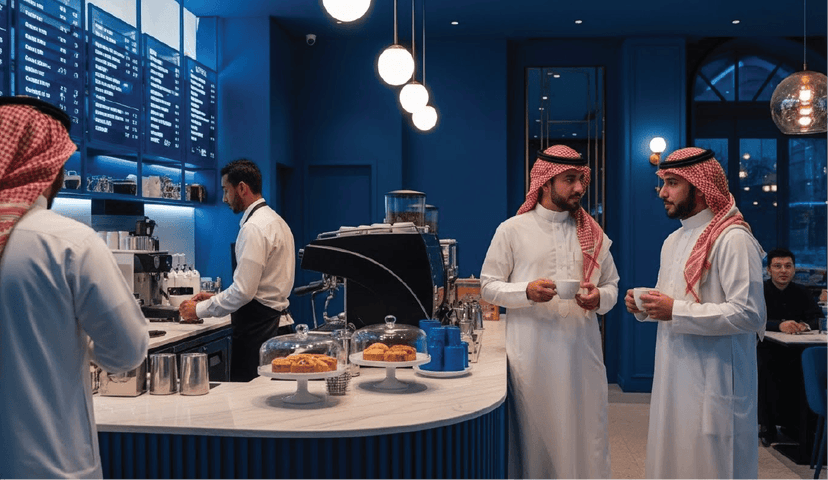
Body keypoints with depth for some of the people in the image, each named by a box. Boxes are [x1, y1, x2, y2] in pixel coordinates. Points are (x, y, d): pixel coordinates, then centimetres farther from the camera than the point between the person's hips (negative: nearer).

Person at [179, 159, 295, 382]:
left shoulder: (254, 228, -15)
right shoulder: (275, 221, 16)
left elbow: (244, 291, -20)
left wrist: (199, 310, -9)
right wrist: (215, 297, 18)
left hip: (258, 327, -10)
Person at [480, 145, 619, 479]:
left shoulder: (593, 234, 12)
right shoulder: (512, 231, 2)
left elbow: (612, 286, 16)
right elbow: (488, 287, 2)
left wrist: (599, 298, -7)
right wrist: (527, 291, -15)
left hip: (583, 351, 3)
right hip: (532, 352, -3)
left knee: (585, 436, 6)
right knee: (535, 437, 3)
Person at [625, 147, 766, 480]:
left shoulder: (733, 239, -13)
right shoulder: (673, 241, 15)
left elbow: (748, 313, -21)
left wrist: (676, 311, -20)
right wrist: (644, 307, 3)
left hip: (715, 380, -8)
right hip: (672, 374, 8)